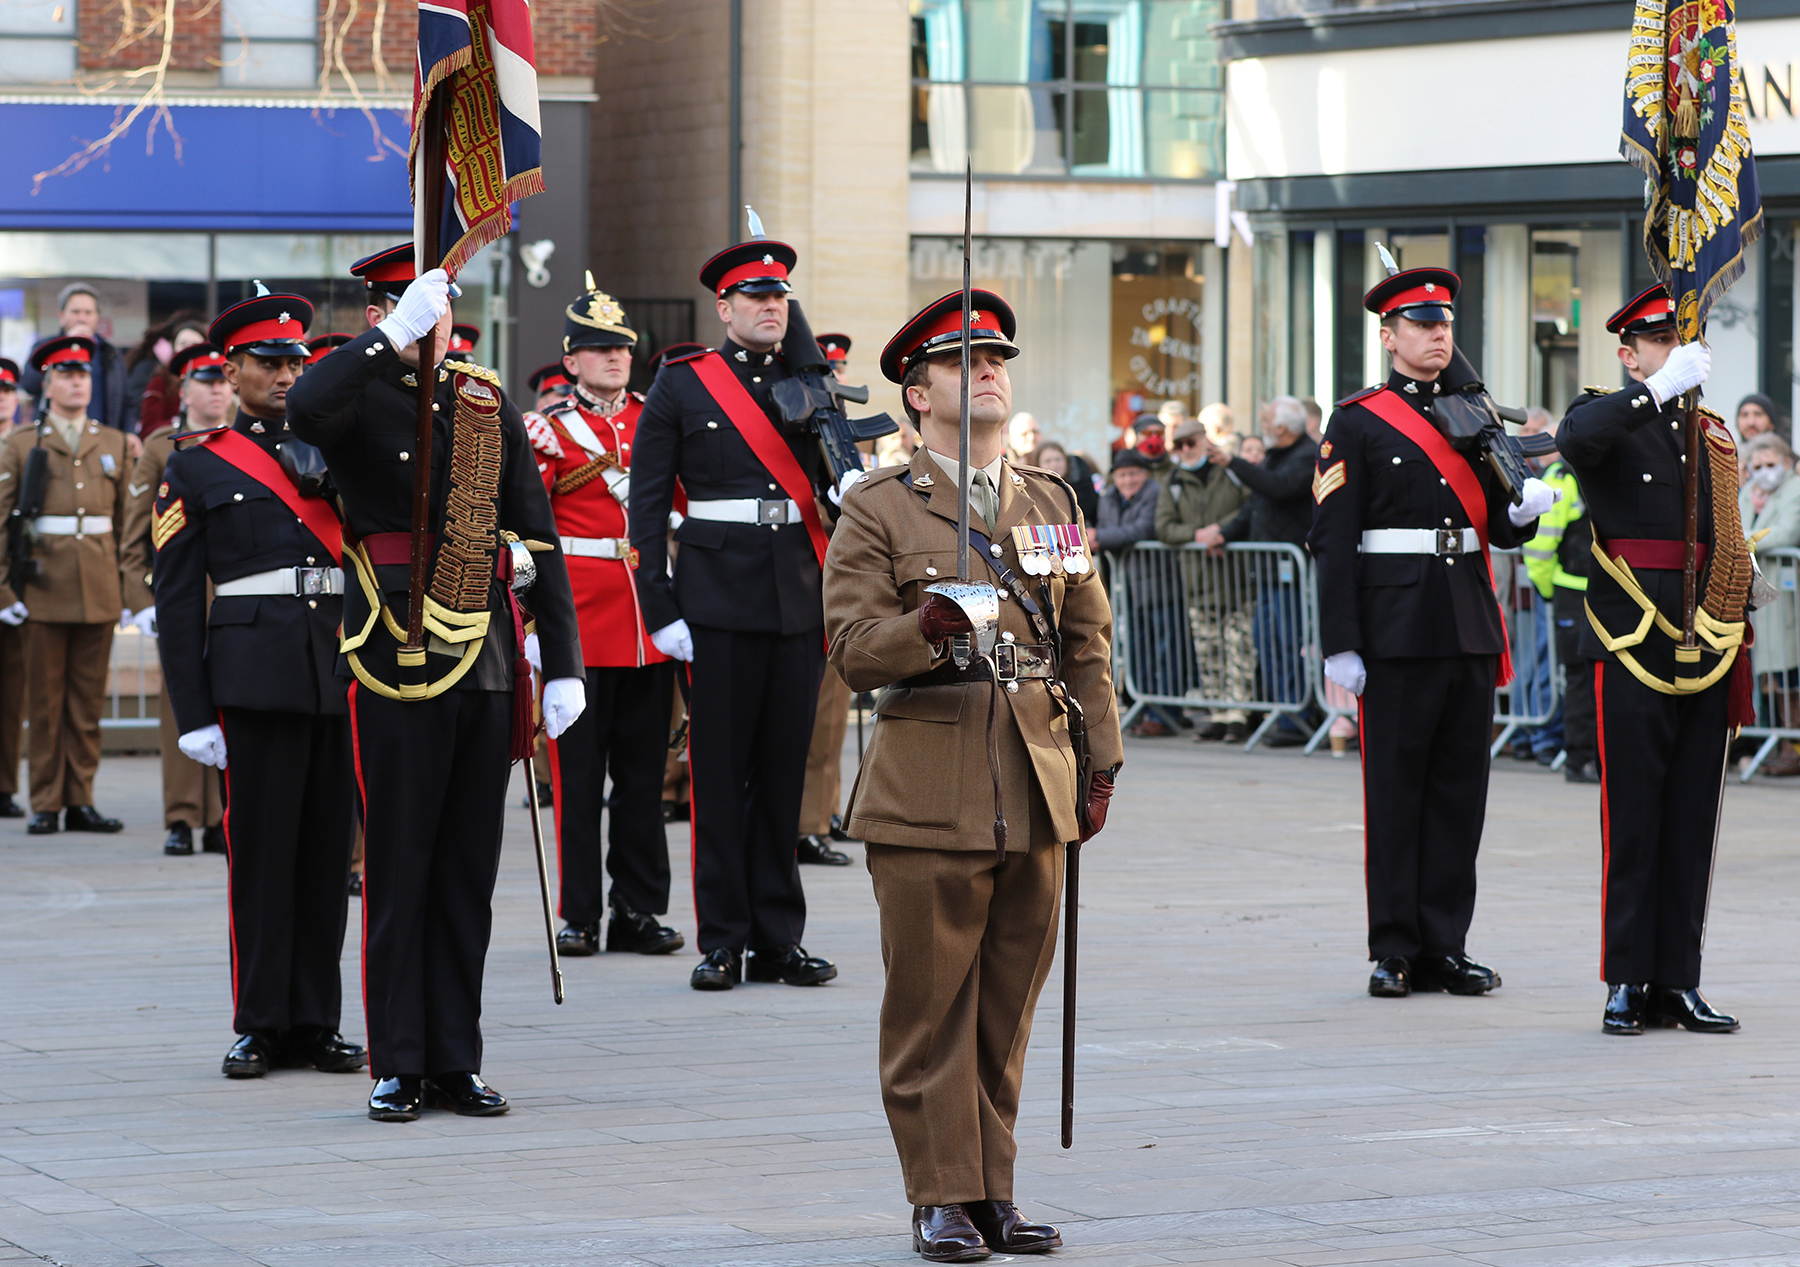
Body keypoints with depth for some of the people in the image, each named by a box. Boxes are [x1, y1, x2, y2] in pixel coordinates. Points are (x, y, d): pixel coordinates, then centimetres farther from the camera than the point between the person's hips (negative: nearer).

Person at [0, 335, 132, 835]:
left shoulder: (114, 445, 12)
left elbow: (128, 520, 12)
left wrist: (129, 588, 6)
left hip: (100, 592, 2)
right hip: (45, 589, -2)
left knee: (88, 701, 5)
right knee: (45, 701, 1)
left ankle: (81, 800, 10)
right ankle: (46, 804, 5)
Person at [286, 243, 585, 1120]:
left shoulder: (490, 405, 12)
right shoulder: (363, 398, -1)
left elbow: (540, 539, 12)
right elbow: (306, 408, -28)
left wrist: (563, 664, 6)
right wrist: (395, 338, -29)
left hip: (489, 661, 4)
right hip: (397, 663, -4)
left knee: (470, 867, 8)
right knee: (398, 868, 0)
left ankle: (458, 1060, 15)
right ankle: (398, 1067, 6)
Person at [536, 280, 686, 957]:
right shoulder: (550, 429, 3)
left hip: (649, 616, 3)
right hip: (580, 618, -3)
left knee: (644, 769, 6)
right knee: (578, 771, -1)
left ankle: (639, 910, 11)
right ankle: (580, 914, 4)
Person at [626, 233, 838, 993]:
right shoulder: (680, 387, 2)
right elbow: (647, 504, 1)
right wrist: (659, 610, -6)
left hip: (800, 601, 3)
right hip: (717, 604, -3)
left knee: (785, 770, 6)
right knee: (720, 773, 0)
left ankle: (779, 940, 12)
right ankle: (723, 943, 6)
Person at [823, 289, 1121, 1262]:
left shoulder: (1051, 502, 15)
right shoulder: (878, 510, 1)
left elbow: (1088, 641, 17)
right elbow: (852, 650, -6)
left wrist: (1101, 761, 12)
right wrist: (922, 628, -25)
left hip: (1037, 788, 4)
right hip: (929, 793, -4)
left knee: (1008, 1003, 8)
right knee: (931, 1006, -2)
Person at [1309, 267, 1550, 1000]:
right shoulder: (1358, 424, 0)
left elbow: (1499, 528, 15)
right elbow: (1332, 539, -5)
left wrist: (1524, 510, -9)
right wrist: (1340, 644, -11)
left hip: (1469, 629, 5)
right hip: (1397, 629, -5)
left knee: (1460, 786, 5)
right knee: (1394, 788, -1)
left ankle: (1444, 947, 10)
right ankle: (1395, 952, 5)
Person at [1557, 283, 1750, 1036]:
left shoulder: (1713, 434, 18)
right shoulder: (1608, 418, 1)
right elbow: (1576, 439, -26)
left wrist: (1736, 646, 17)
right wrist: (1662, 387, -29)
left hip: (1707, 654, 5)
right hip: (1633, 649, -5)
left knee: (1693, 820, 5)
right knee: (1632, 818, -4)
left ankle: (1679, 982, 9)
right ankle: (1627, 983, 1)